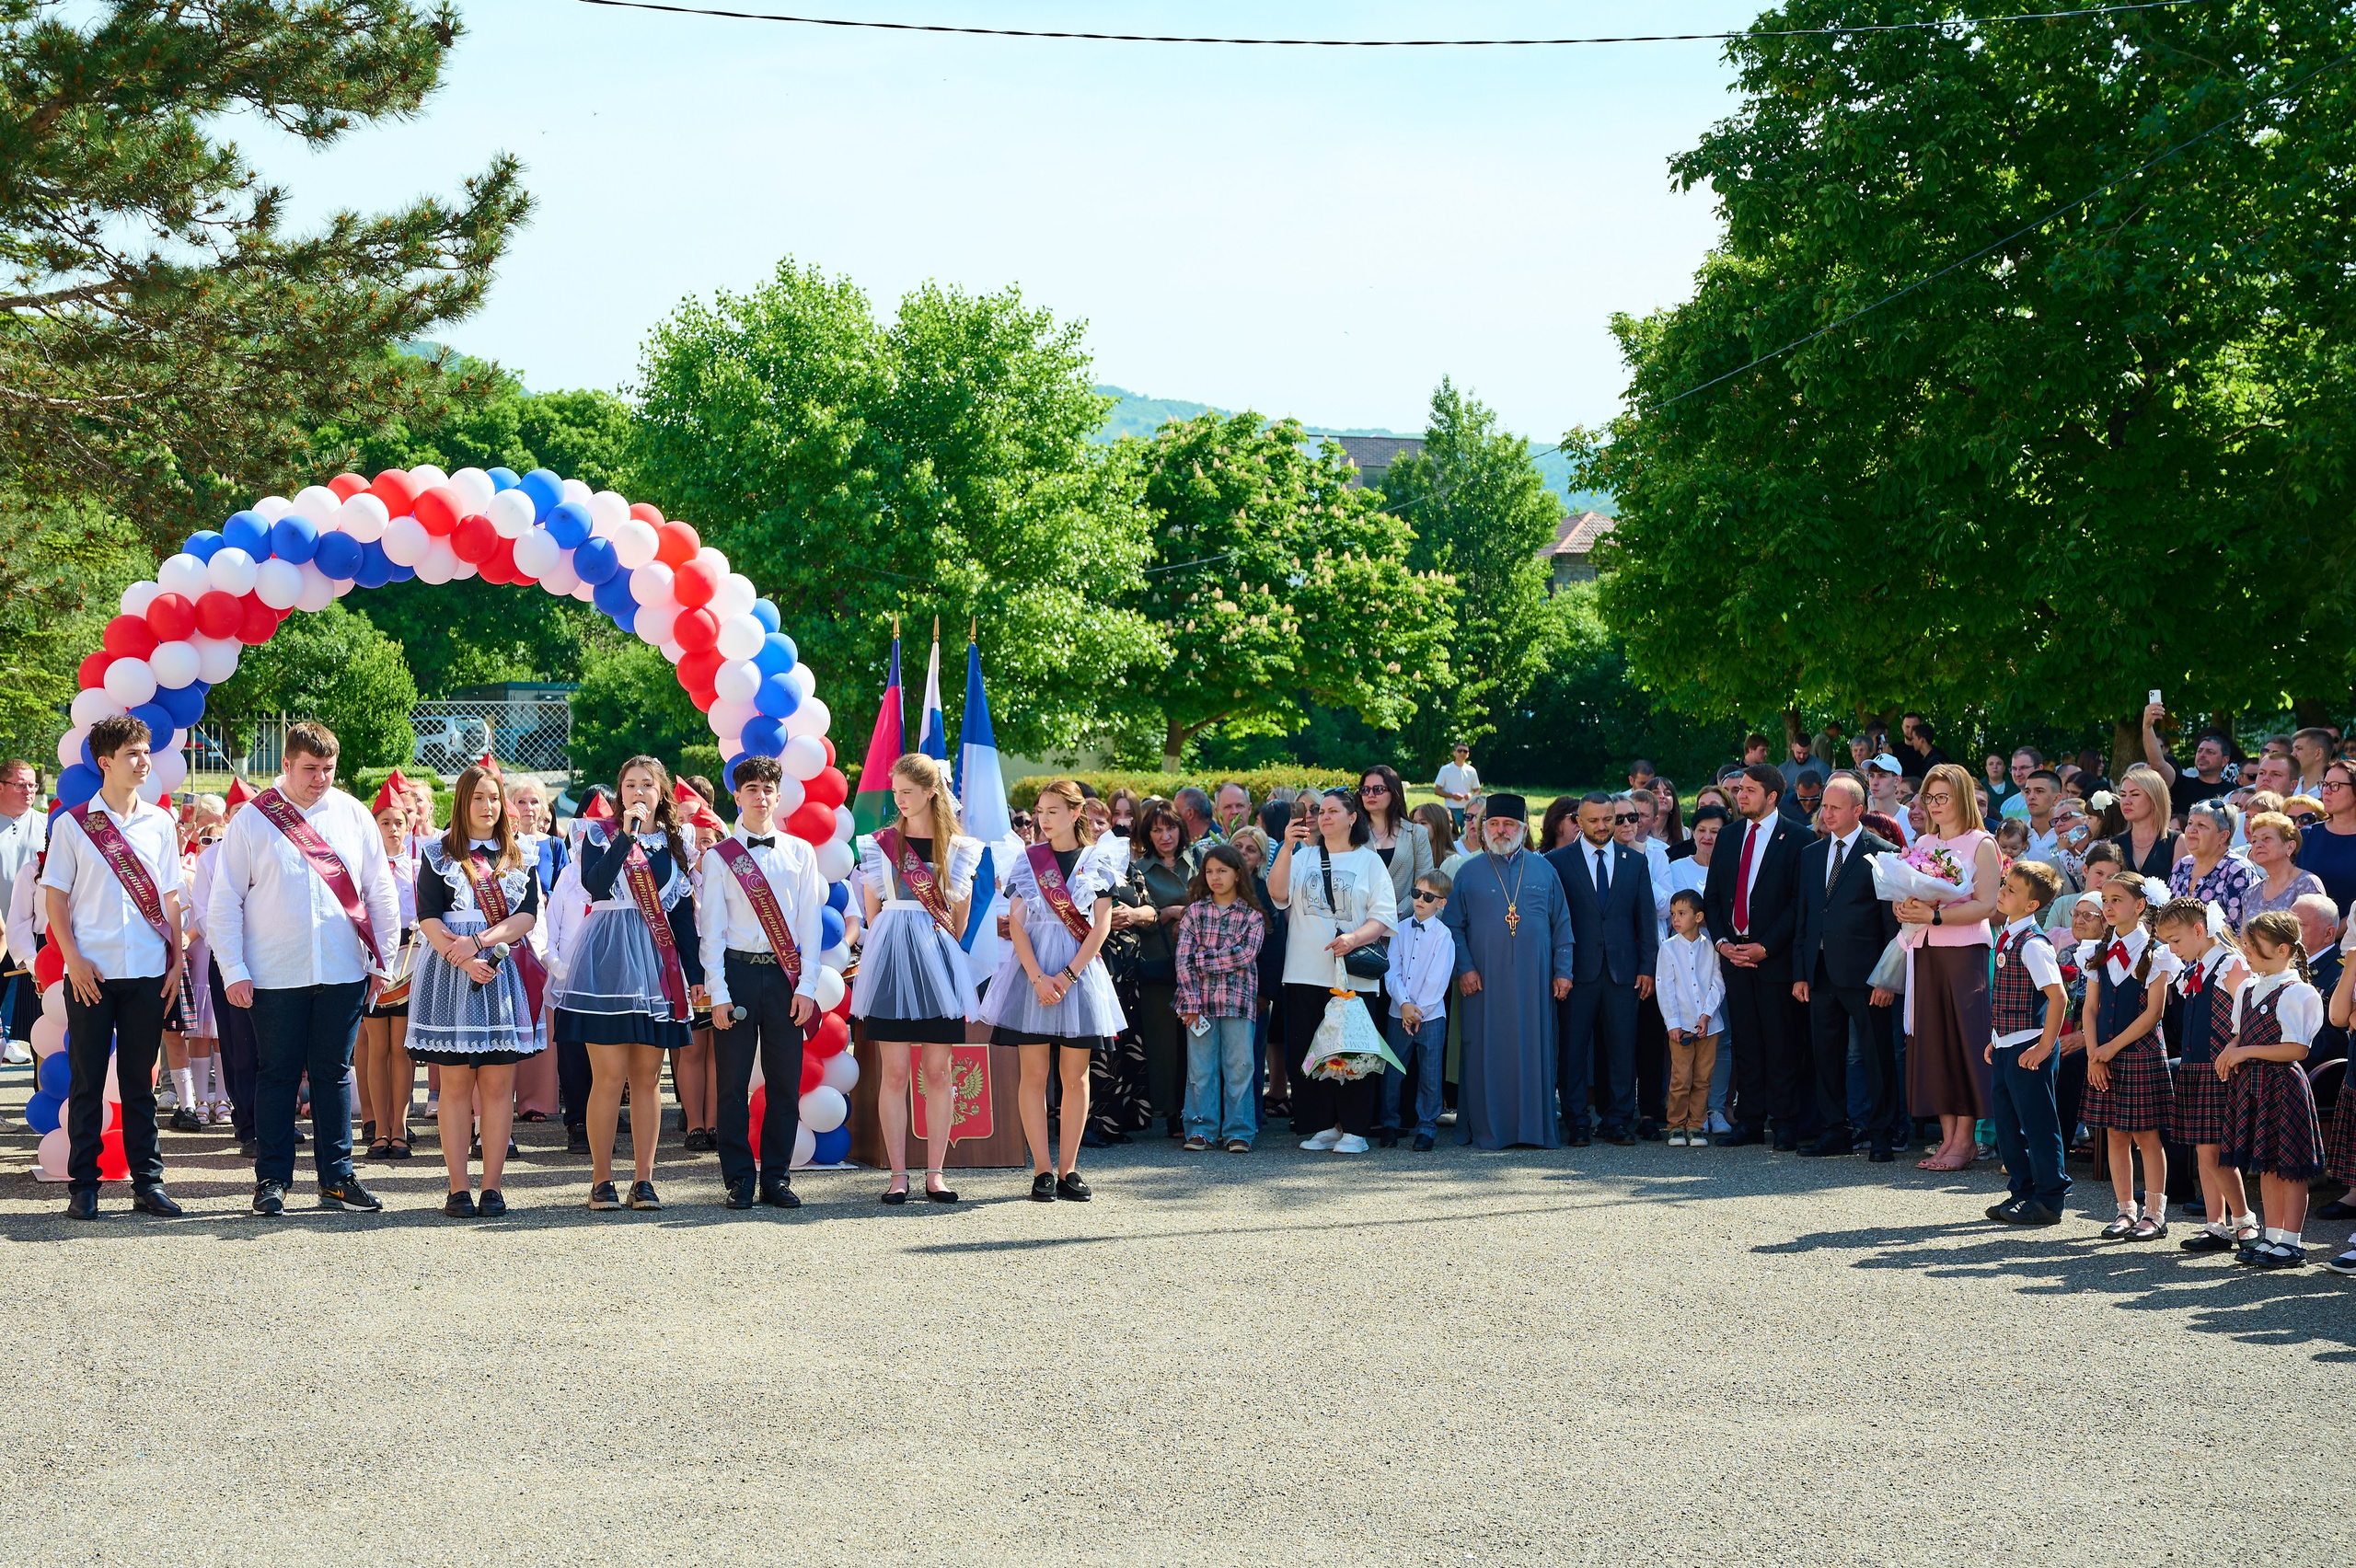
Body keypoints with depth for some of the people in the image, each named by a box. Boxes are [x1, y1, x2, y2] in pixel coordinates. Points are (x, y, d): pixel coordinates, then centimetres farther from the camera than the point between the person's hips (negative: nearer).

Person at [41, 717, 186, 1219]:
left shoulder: (160, 823, 9)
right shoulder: (73, 823, 2)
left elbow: (170, 897, 13)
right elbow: (55, 896, 2)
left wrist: (177, 960, 6)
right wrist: (73, 959, -8)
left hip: (148, 971, 2)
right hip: (91, 971, -2)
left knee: (139, 1080, 7)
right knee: (87, 1081, 2)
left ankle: (148, 1181, 10)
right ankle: (83, 1186, 6)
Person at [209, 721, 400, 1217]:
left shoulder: (353, 815, 7)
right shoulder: (252, 821, 0)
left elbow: (380, 893, 12)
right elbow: (224, 902, 0)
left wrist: (382, 959, 8)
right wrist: (233, 970, -6)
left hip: (343, 972, 2)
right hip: (274, 975, -2)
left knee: (334, 1073, 7)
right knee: (277, 1076, 3)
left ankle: (337, 1177, 14)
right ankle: (272, 1180, 11)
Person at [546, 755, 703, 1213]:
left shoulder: (674, 845, 14)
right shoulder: (600, 835, 4)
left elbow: (684, 913, 14)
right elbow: (594, 886, -15)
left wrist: (695, 974, 10)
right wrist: (627, 836, -17)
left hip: (658, 964, 3)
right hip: (607, 961, -3)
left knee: (647, 1076, 4)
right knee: (609, 1075, -6)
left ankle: (643, 1179, 7)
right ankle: (602, 1181, 0)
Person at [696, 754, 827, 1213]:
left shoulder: (800, 853, 10)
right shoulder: (719, 856, 5)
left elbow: (810, 922, 7)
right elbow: (711, 929, 2)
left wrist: (806, 986, -2)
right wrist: (718, 993, -6)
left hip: (785, 975, 2)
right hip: (737, 971, -1)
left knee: (786, 1080, 2)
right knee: (733, 1082, 0)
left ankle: (776, 1178, 11)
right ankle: (739, 1180, 8)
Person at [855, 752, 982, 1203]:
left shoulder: (959, 849, 7)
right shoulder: (880, 844, 6)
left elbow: (960, 919, 11)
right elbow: (872, 911, 9)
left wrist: (951, 961, 7)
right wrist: (886, 952, 2)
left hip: (939, 962, 1)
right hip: (891, 959, -1)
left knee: (938, 1072, 2)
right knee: (894, 1073, -3)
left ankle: (936, 1173, 7)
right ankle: (898, 1174, 0)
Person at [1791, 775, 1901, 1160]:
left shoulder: (1883, 853, -3)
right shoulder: (1810, 854, 15)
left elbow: (1893, 921, -5)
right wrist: (1799, 974, 9)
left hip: (1863, 973, -6)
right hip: (1820, 972, 6)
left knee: (1877, 1056, -1)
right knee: (1825, 1056, 9)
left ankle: (1881, 1135, 5)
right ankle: (1834, 1131, 17)